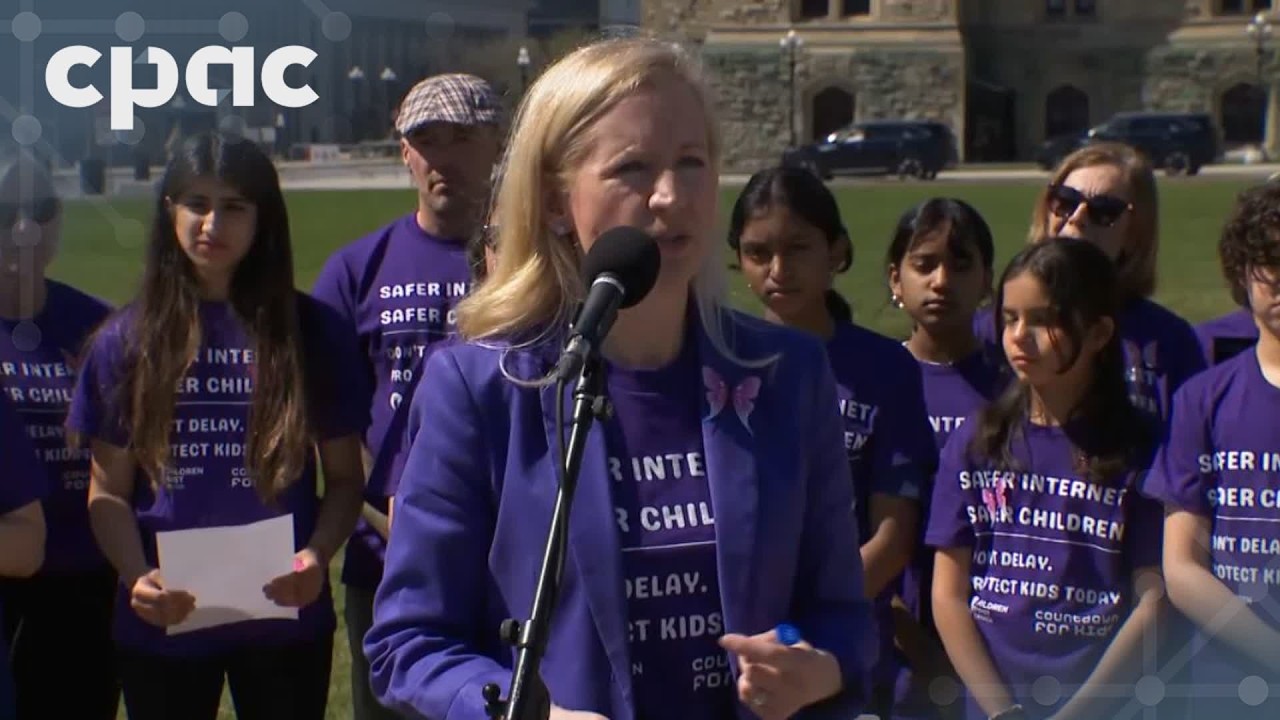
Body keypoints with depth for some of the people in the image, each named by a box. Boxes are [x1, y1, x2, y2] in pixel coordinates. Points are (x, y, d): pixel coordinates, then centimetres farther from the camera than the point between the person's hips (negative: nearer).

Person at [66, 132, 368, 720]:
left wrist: (317, 555, -16)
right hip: (162, 625, 1)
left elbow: (344, 477, 3)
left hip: (283, 617, -1)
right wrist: (137, 577, -15)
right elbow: (108, 490, 3)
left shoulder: (313, 333, 2)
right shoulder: (128, 339, 4)